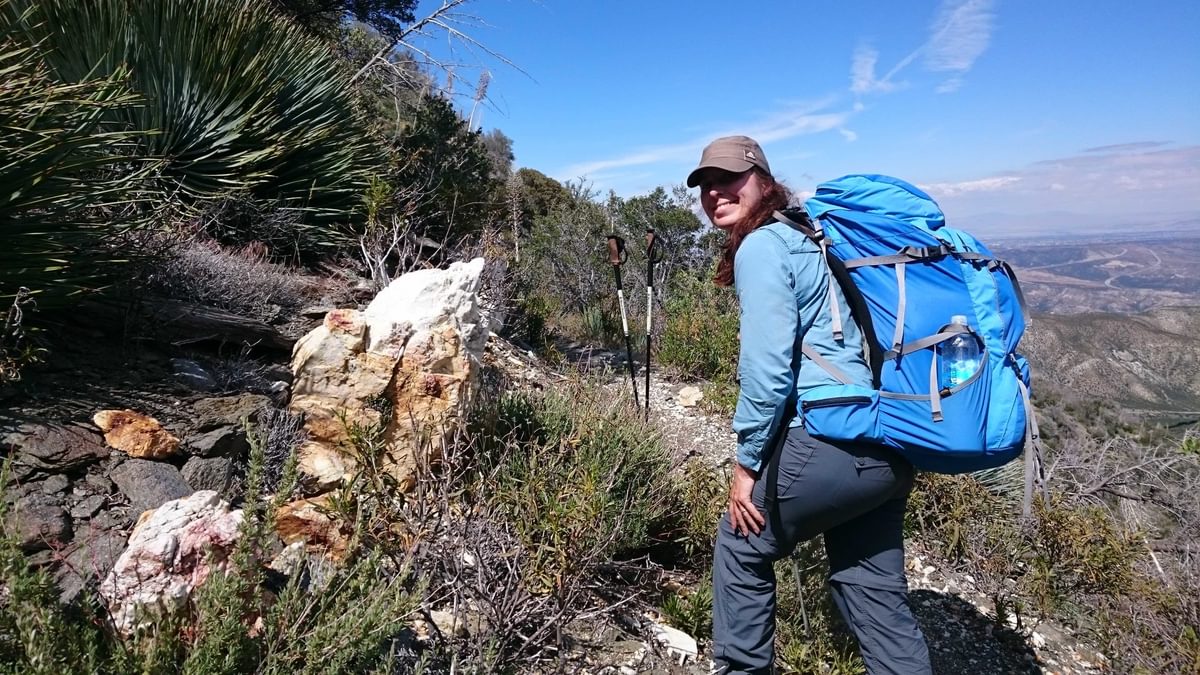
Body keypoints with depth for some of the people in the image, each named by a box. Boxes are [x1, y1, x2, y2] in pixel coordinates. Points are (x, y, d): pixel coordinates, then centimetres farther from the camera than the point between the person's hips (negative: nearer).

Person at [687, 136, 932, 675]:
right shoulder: (805, 237, 21)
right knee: (875, 589, 18)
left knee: (741, 544, 13)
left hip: (837, 438, -9)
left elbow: (768, 366, -16)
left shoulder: (760, 247, -7)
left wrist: (747, 462, -6)